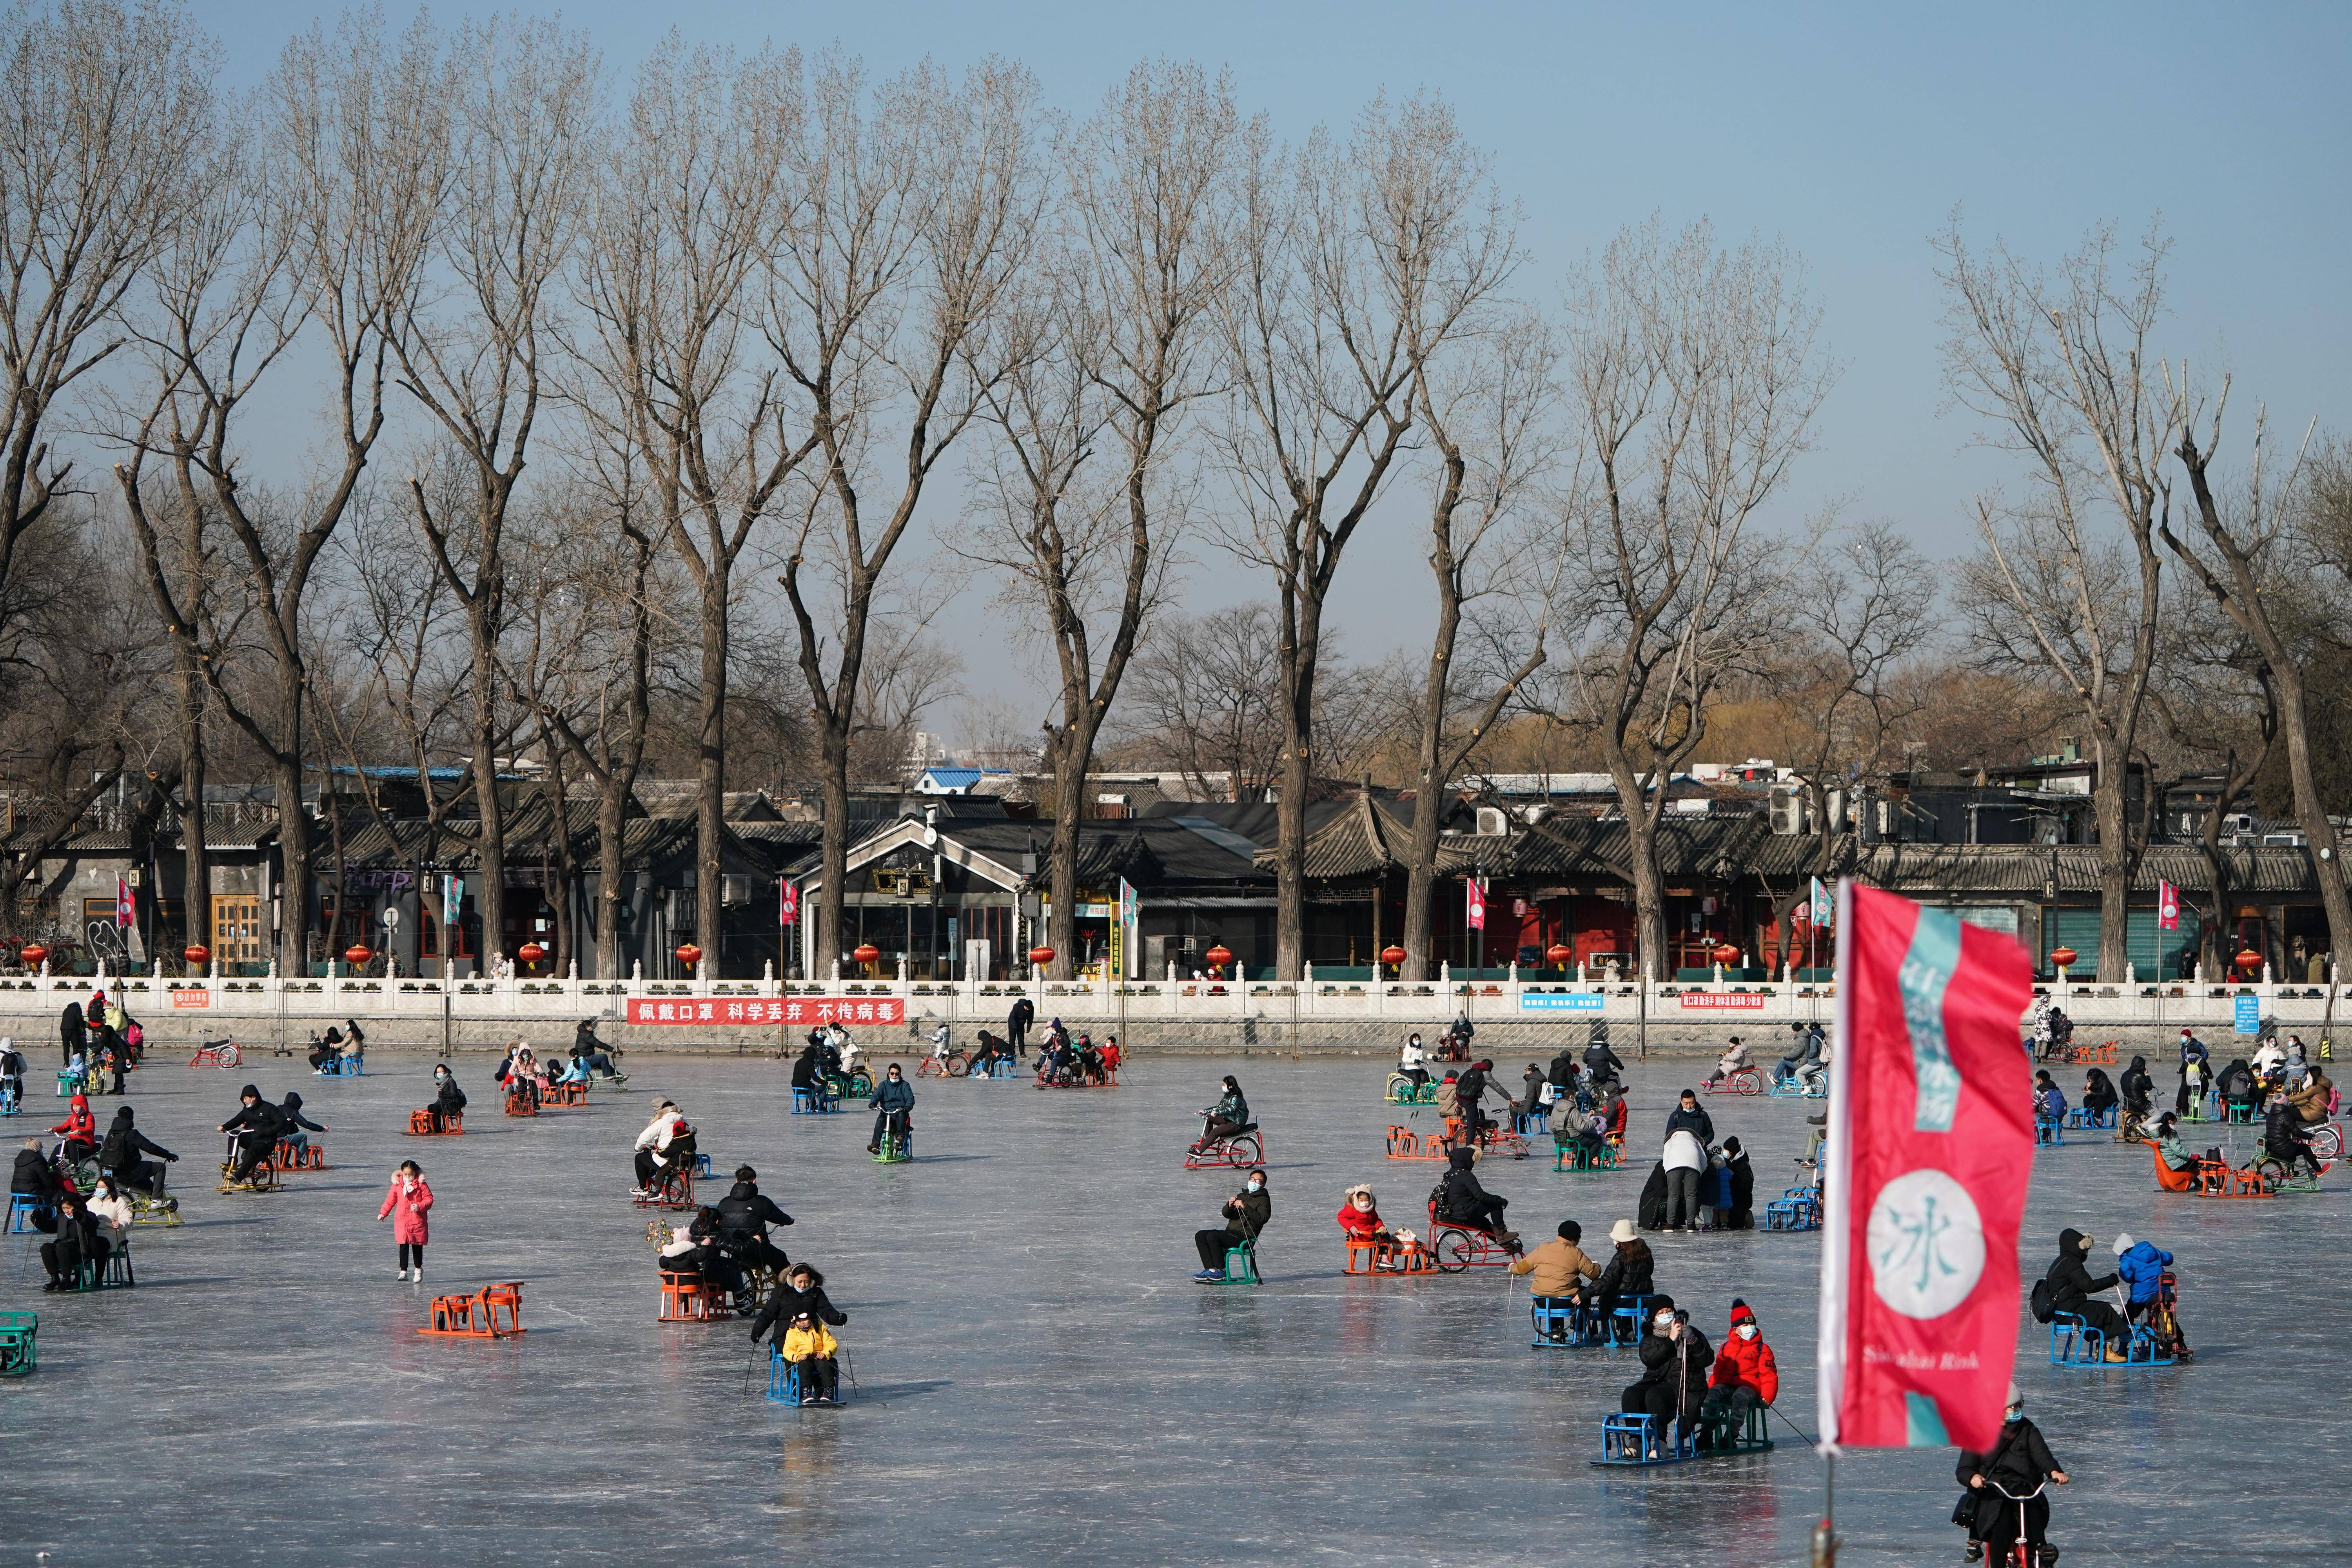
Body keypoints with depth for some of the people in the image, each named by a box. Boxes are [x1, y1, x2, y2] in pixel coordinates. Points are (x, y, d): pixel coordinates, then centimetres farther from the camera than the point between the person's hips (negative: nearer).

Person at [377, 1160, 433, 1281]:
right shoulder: (397, 1185, 5)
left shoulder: (421, 1185, -2)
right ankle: (403, 1271, -1)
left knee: (417, 1246, 6)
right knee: (403, 1246, -4)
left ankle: (418, 1269, 22)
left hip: (417, 1221, -1)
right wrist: (383, 1214, 14)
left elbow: (429, 1199, -1)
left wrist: (419, 1207, -18)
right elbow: (390, 1200, 15)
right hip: (401, 1220, 1)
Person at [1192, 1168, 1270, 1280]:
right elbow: (1226, 1214, 14)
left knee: (1213, 1236, -27)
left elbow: (1262, 1219, -16)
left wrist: (1245, 1207, -22)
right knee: (1200, 1236, -8)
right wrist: (1229, 1206, -9)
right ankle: (1210, 1269, -15)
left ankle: (1221, 1271, -21)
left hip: (1245, 1236, -8)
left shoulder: (1263, 1200, 3)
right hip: (1230, 1232, 8)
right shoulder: (1241, 1196, 24)